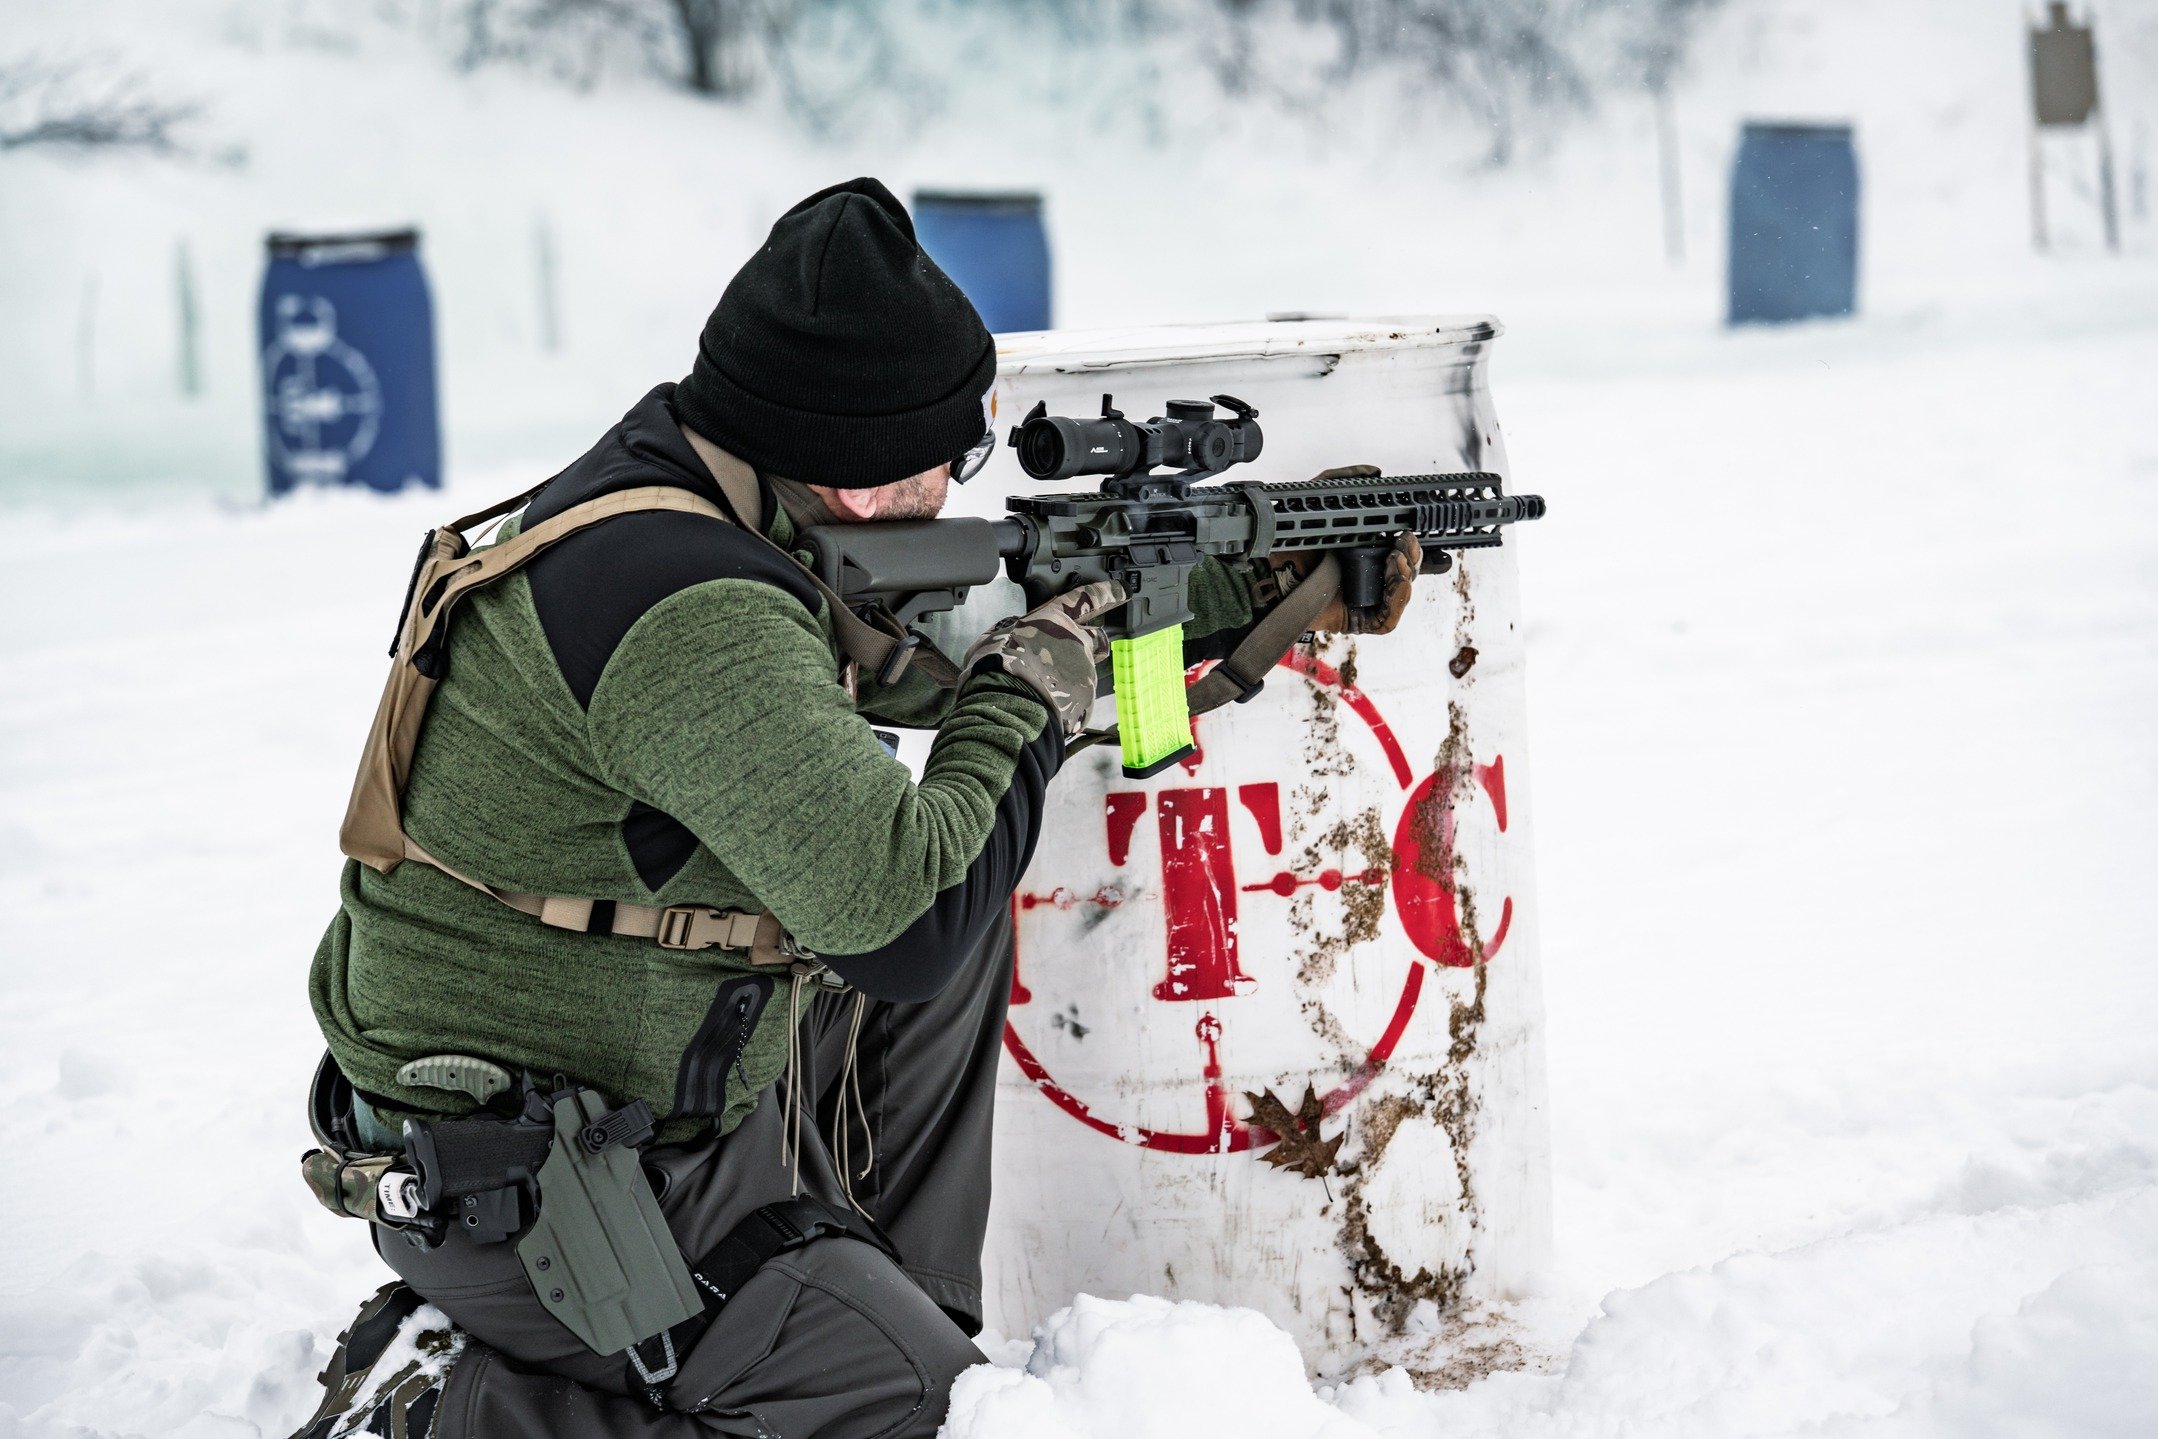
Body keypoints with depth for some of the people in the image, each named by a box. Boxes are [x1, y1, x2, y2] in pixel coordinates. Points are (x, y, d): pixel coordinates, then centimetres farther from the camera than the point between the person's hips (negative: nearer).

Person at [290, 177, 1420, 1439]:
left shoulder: (711, 505, 4)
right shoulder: (691, 613, -28)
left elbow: (959, 636, 19)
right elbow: (900, 916, -32)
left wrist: (1261, 590, 17)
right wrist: (1025, 711, -14)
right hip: (517, 1183, -10)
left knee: (969, 909, 16)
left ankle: (896, 1315, 20)